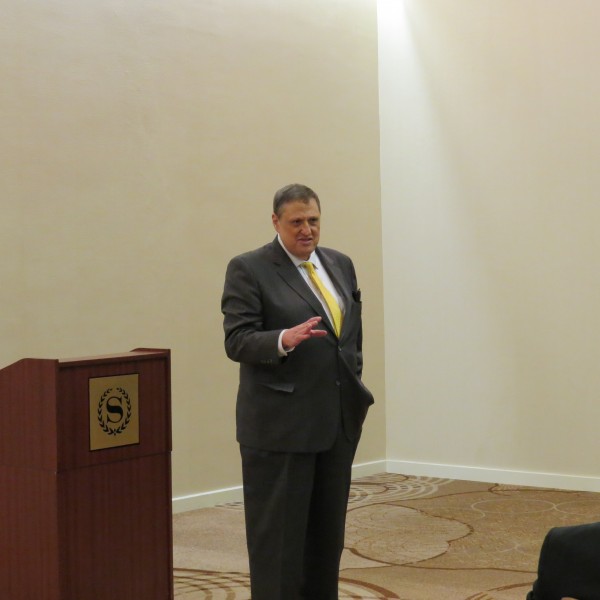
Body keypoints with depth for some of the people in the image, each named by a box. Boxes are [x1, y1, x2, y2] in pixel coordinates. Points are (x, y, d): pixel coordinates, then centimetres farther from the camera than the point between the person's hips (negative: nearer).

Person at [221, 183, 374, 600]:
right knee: (278, 532, 0)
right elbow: (237, 341, -13)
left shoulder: (341, 264, 13)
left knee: (328, 529, 11)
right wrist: (285, 339, -30)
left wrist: (355, 389, 13)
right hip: (280, 424, -6)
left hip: (338, 420, 6)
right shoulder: (249, 269, -6)